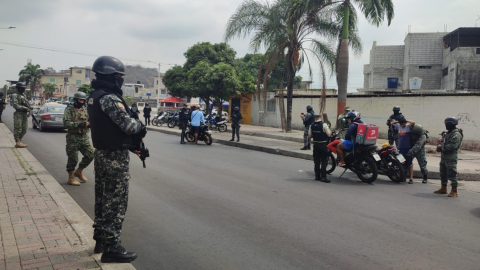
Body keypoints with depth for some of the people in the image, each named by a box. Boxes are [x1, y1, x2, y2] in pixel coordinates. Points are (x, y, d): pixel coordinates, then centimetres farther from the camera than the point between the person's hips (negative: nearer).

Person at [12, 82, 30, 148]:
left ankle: (19, 141, 17)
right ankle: (17, 143, -7)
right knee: (18, 129, -7)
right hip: (18, 114, -8)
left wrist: (28, 109, 3)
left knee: (24, 130, 9)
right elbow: (15, 105, -14)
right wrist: (24, 108, -19)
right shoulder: (15, 96, -4)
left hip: (25, 114, 8)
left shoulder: (24, 96, 20)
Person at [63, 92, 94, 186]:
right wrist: (80, 124, -24)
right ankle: (71, 178, 14)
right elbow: (66, 123, -15)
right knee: (73, 158, 0)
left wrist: (89, 124, -10)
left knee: (90, 155, 4)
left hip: (84, 137, 5)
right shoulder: (69, 109, -4)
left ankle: (79, 171, 24)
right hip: (73, 137, -5)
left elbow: (90, 120, 15)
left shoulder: (85, 109, 11)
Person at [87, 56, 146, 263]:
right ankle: (111, 247, 4)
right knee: (116, 201, -3)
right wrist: (141, 126, -1)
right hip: (115, 156, -10)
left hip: (101, 153, 10)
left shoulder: (94, 96, 12)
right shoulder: (109, 98, -20)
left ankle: (100, 240, 29)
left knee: (103, 198, 17)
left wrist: (130, 144, 7)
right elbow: (129, 125, -24)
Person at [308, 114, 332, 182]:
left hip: (315, 144, 5)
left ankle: (317, 176, 17)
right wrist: (330, 131, 5)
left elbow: (309, 136, 4)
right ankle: (323, 177, -2)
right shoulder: (324, 125, -13)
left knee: (316, 161, 11)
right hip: (323, 145, -5)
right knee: (324, 162, 0)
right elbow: (329, 134, -16)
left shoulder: (312, 125, 1)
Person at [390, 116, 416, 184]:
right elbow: (391, 123, 21)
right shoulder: (398, 126, 9)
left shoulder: (409, 126, -6)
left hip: (408, 148, -5)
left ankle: (411, 178, 5)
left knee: (409, 163, -1)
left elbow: (413, 122, -25)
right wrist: (397, 121, 9)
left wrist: (407, 121, -10)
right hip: (400, 148, 5)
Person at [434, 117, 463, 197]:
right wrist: (440, 140, 6)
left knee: (452, 174, -7)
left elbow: (452, 146, -25)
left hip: (451, 158, -10)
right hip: (444, 157, 10)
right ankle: (443, 189, 27)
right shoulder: (448, 133, 16)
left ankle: (454, 191, 0)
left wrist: (442, 147, -17)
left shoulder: (456, 134, -15)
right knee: (443, 173, 16)